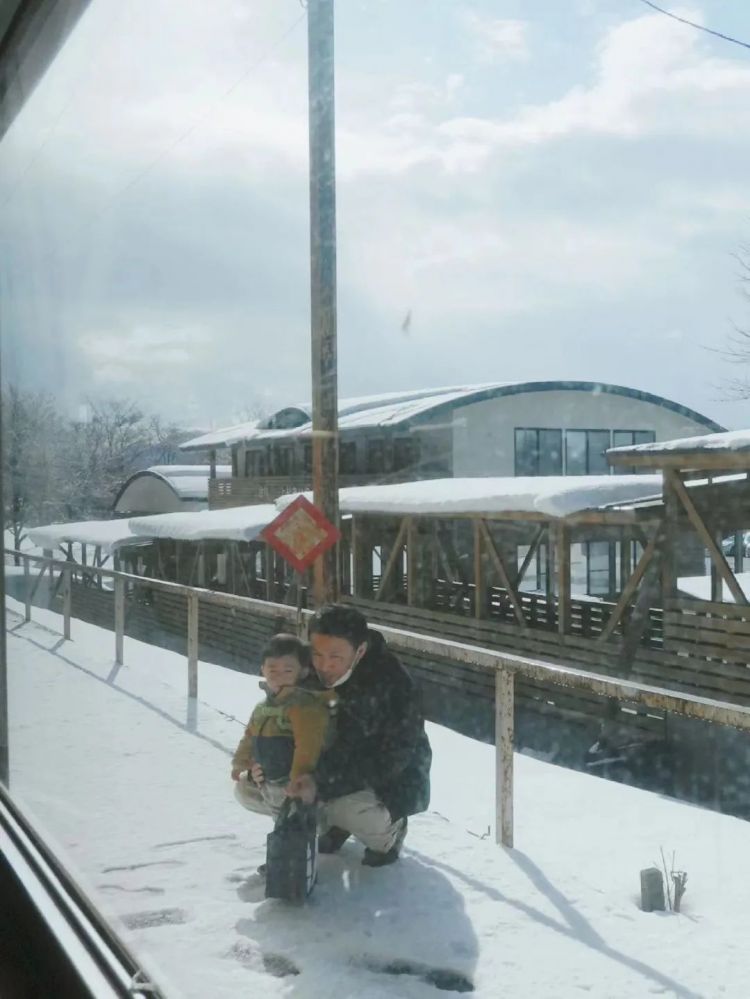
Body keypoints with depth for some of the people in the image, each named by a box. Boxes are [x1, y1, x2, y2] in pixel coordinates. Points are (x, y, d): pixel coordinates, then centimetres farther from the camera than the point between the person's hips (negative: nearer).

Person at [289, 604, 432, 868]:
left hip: (394, 783, -6)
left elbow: (389, 761, -33)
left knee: (354, 811, -37)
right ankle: (334, 824, 14)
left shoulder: (391, 685, -30)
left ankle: (387, 833, -1)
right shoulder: (318, 675, -11)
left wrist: (322, 783, -43)